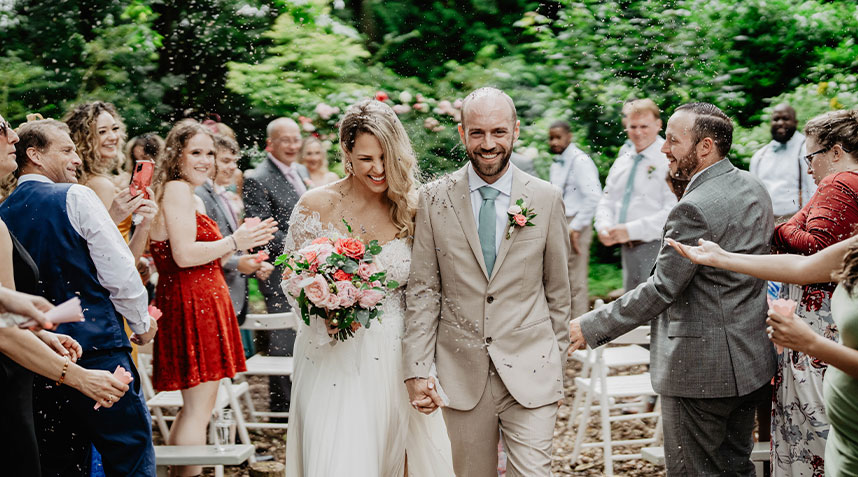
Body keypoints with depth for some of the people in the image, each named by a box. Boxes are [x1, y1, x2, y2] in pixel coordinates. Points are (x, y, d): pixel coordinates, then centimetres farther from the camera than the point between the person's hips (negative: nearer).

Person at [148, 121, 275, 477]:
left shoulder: (191, 196, 20)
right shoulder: (176, 190, -12)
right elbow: (184, 255, -21)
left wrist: (240, 239, 12)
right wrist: (233, 242, -12)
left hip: (203, 299, 11)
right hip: (191, 304, -11)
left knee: (198, 405, 15)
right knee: (199, 407, -8)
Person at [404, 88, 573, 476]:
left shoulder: (547, 200, 1)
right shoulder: (433, 200, 1)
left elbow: (558, 290, 8)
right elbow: (422, 290, 1)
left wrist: (555, 363, 10)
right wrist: (417, 369, -5)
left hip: (530, 372, -1)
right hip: (461, 373, 1)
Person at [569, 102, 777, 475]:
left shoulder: (695, 209, -23)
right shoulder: (754, 189, 7)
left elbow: (661, 290, -21)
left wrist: (593, 326, -13)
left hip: (700, 369, -9)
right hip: (751, 359, 9)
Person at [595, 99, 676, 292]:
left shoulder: (669, 159, -10)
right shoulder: (622, 161, 14)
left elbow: (674, 211, -19)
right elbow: (607, 201, 19)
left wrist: (631, 230, -20)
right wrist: (603, 227, -3)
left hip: (656, 246, -8)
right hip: (628, 247, 8)